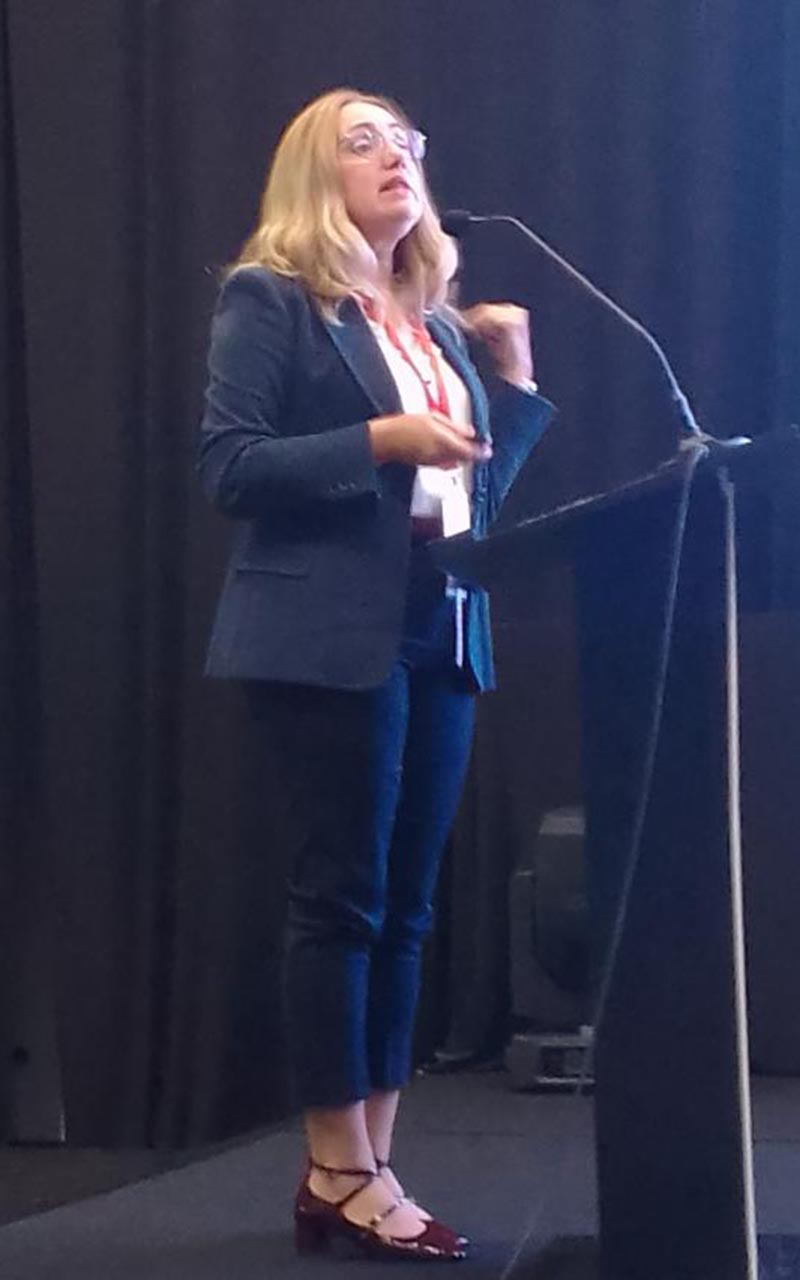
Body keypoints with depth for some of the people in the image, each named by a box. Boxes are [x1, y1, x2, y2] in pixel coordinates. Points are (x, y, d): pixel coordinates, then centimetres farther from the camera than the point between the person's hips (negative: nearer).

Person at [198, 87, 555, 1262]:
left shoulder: (435, 319, 18)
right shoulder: (270, 301, -2)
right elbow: (228, 468, -12)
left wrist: (517, 378, 8)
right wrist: (378, 440, -19)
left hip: (440, 636, 7)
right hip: (332, 640, -7)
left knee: (404, 906, 8)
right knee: (341, 898, -5)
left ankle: (365, 1168, 14)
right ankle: (341, 1176, 3)